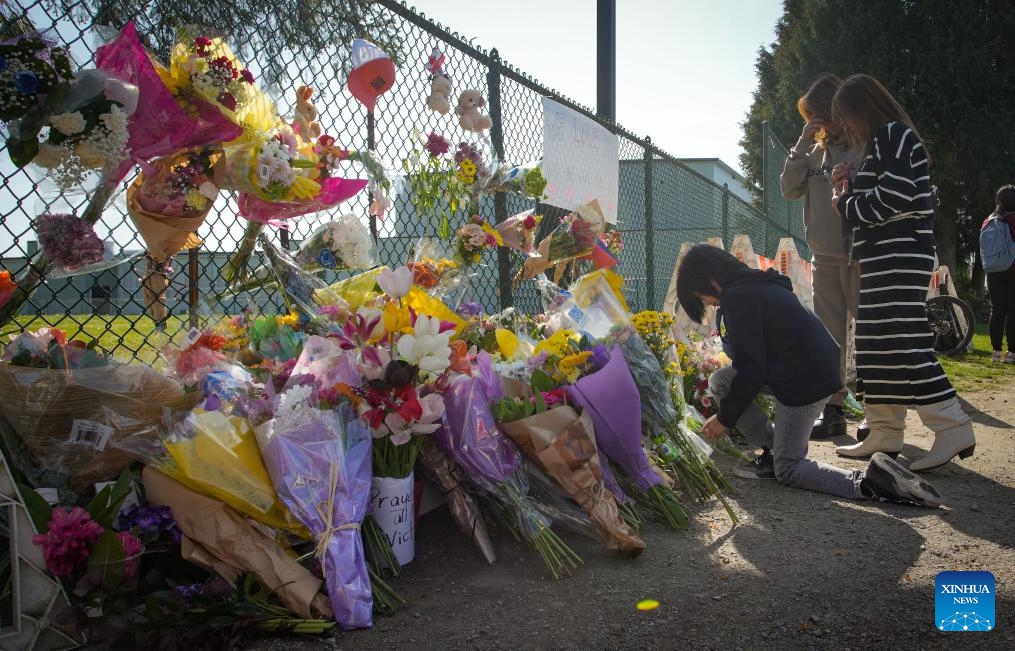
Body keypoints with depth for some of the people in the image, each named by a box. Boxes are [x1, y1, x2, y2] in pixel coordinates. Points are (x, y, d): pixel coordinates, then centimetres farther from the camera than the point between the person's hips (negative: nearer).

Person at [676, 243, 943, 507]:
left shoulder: (736, 297, -14)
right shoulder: (757, 284, 16)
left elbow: (751, 369, -17)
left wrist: (725, 418, -6)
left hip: (806, 378, -10)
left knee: (787, 469, 3)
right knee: (720, 381, 11)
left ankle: (870, 481, -10)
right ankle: (773, 451, 12)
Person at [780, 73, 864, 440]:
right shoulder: (817, 152, 12)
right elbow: (790, 189, 4)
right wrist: (802, 145, -2)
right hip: (823, 258, 6)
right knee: (828, 336, 8)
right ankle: (833, 412, 14)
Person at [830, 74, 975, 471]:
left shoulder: (893, 134, -6)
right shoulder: (883, 143, 25)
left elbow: (894, 195, -18)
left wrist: (847, 205, -5)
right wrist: (850, 189, 12)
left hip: (899, 255, -10)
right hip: (886, 258, 10)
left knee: (903, 342, -16)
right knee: (877, 345, 7)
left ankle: (953, 429, -15)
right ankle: (885, 435, 9)